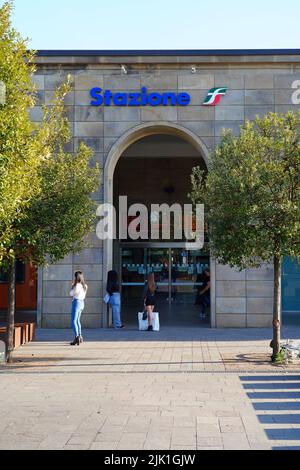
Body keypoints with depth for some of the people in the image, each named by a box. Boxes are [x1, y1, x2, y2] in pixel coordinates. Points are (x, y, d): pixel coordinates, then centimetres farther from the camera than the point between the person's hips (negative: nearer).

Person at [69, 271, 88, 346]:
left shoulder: (77, 285, -16)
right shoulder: (84, 286, 9)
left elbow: (71, 294, -8)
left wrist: (72, 285, 3)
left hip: (76, 302, -9)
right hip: (82, 303, 9)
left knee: (74, 321, -11)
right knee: (77, 321, 22)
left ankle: (77, 337, -23)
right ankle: (80, 337, 30)